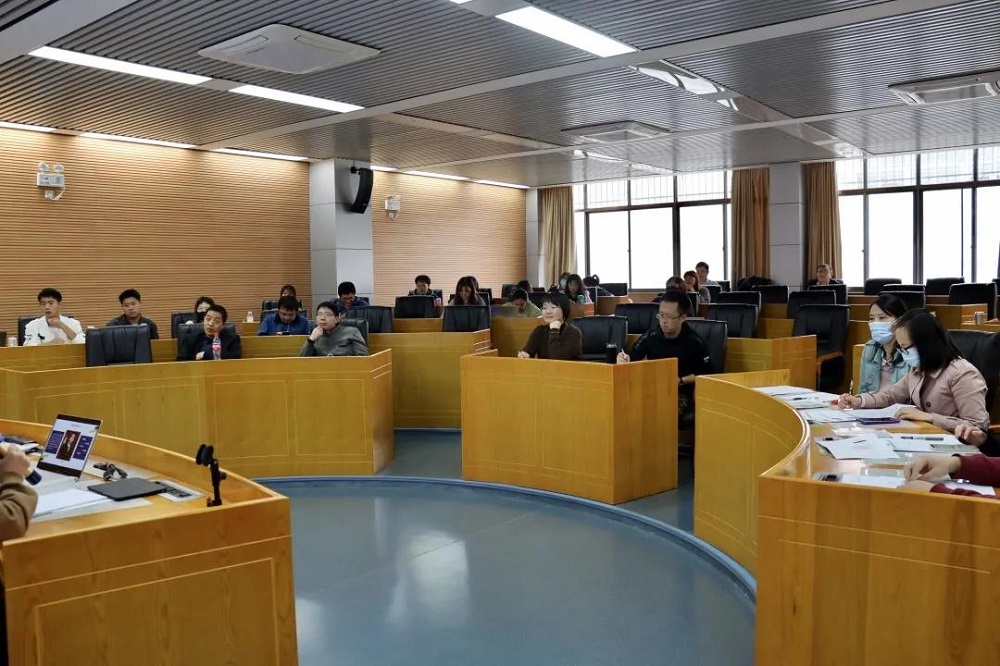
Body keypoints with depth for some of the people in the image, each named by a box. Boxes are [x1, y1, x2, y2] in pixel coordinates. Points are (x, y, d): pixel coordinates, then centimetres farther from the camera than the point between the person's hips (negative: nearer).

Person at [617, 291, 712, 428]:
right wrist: (623, 360, -21)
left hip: (681, 395, -2)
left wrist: (682, 381, -11)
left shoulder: (695, 342, -4)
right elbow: (630, 363, 3)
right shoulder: (649, 337, 2)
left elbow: (706, 374, 3)